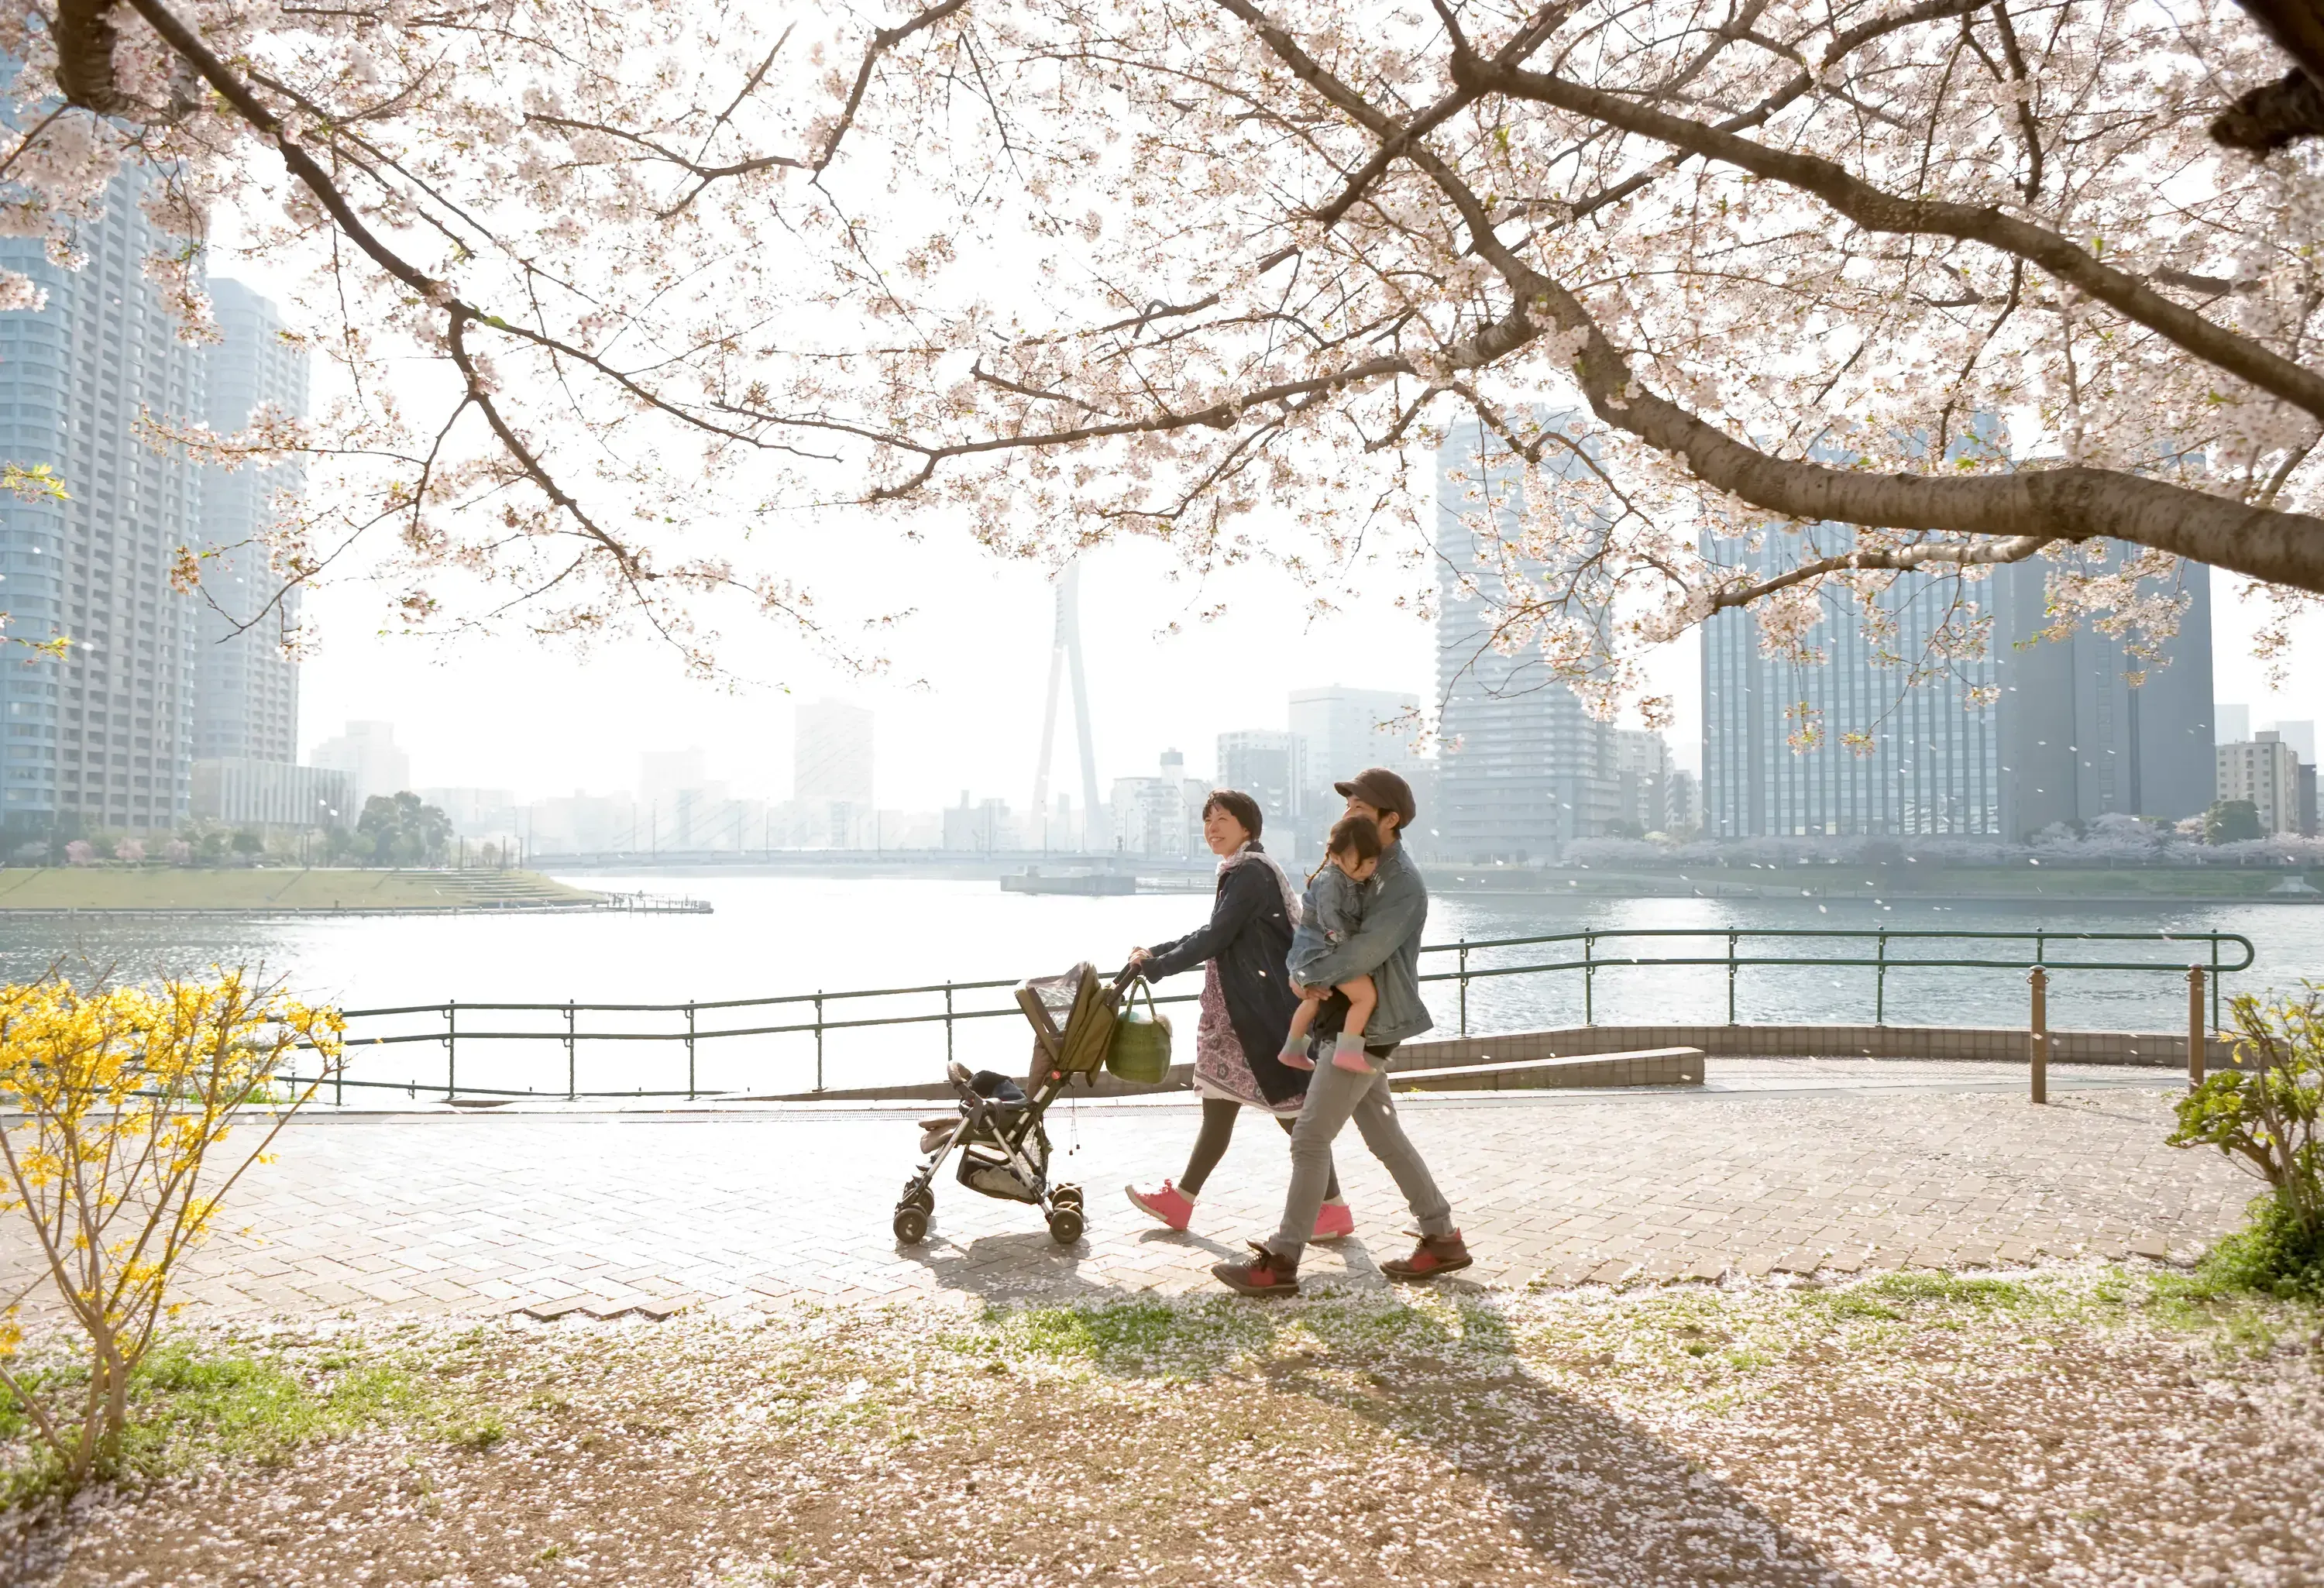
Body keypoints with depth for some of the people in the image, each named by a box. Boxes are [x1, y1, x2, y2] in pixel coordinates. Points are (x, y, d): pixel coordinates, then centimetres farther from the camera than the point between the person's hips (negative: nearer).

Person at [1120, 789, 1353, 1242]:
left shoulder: (1251, 872, -15)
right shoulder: (1240, 872, 16)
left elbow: (1216, 938, -19)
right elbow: (1214, 935, 21)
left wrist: (1155, 967, -12)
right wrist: (1154, 953, 14)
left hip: (1266, 1009, -10)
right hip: (1240, 1011, 10)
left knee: (1294, 1110, -2)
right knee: (1218, 1106, 14)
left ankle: (1333, 1209, 8)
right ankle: (1180, 1200, 21)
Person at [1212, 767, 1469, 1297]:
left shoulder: (1403, 883, -16)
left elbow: (1368, 949, -27)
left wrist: (1312, 976, -15)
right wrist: (1309, 971, -7)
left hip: (1368, 1028, -10)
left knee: (1310, 1137, -7)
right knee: (1383, 1132, 15)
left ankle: (1281, 1261, -1)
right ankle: (1442, 1237, 25)